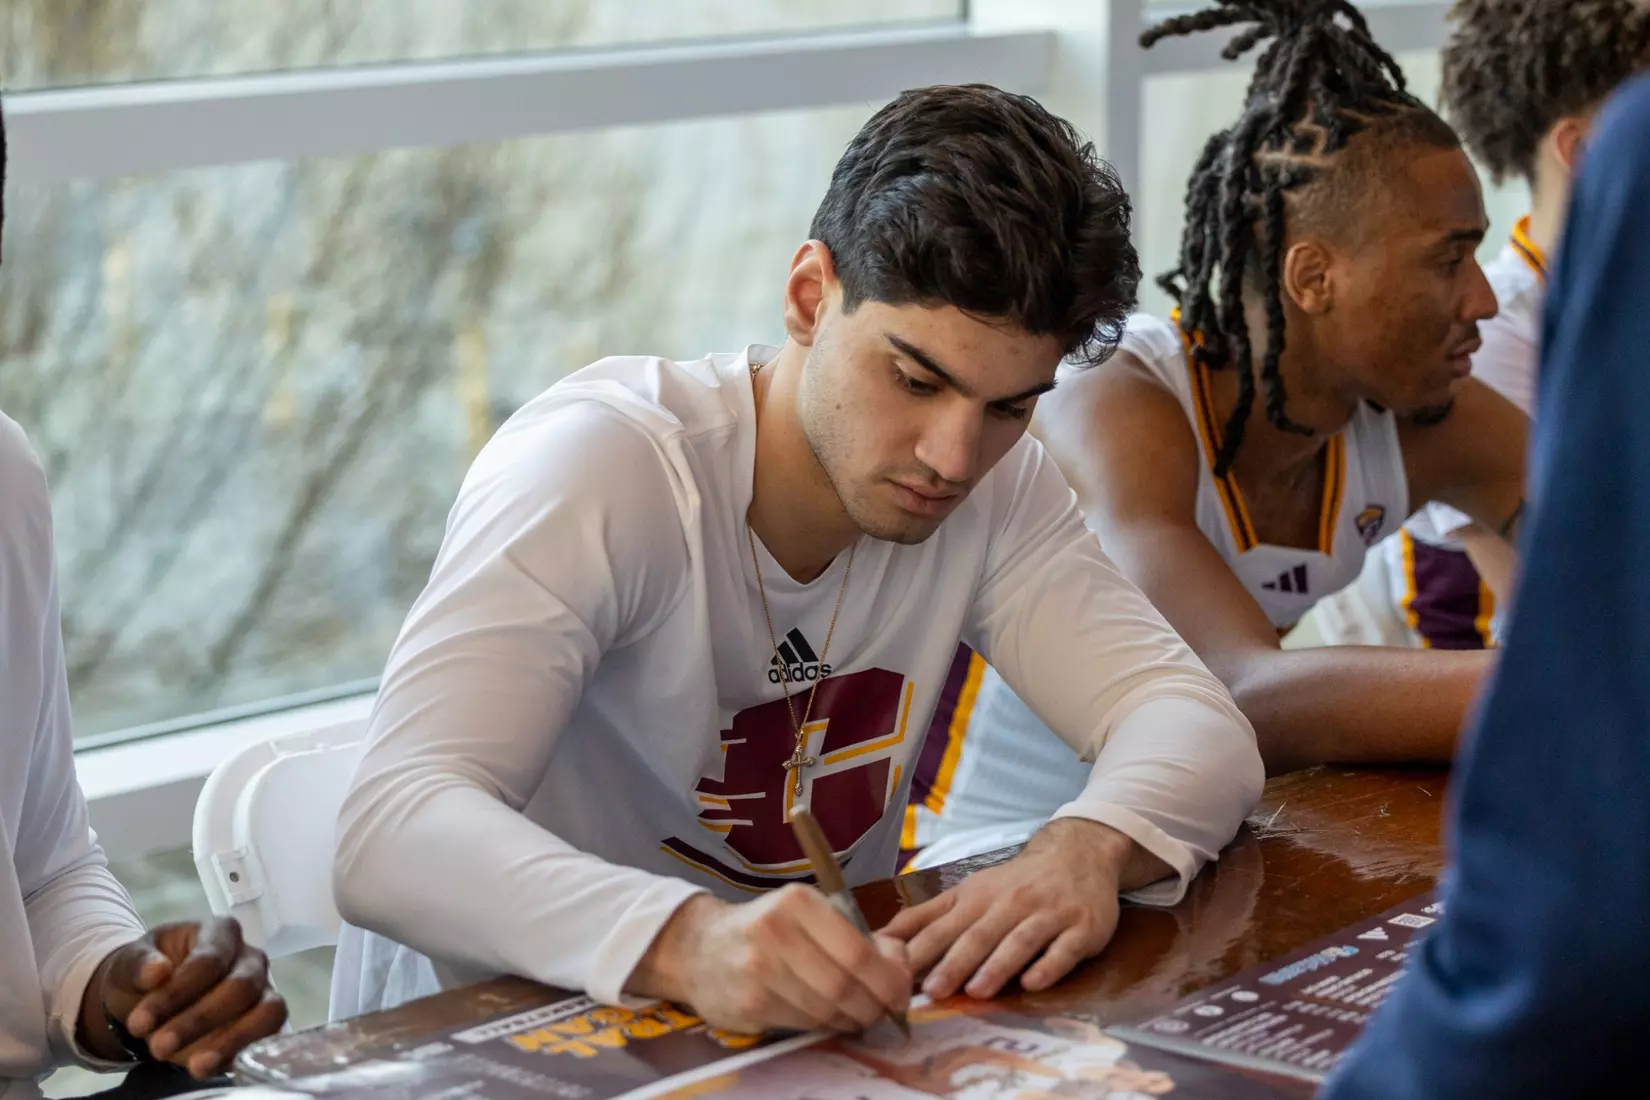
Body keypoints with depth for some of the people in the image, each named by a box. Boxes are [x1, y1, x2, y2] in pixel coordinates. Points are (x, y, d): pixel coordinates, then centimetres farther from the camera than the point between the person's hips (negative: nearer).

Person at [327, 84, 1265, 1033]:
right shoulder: (597, 464, -19)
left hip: (803, 1029, 4)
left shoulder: (996, 487, -3)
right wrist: (685, 943, -48)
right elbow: (389, 834, -30)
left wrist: (1090, 849, -30)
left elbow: (1199, 729, -7)